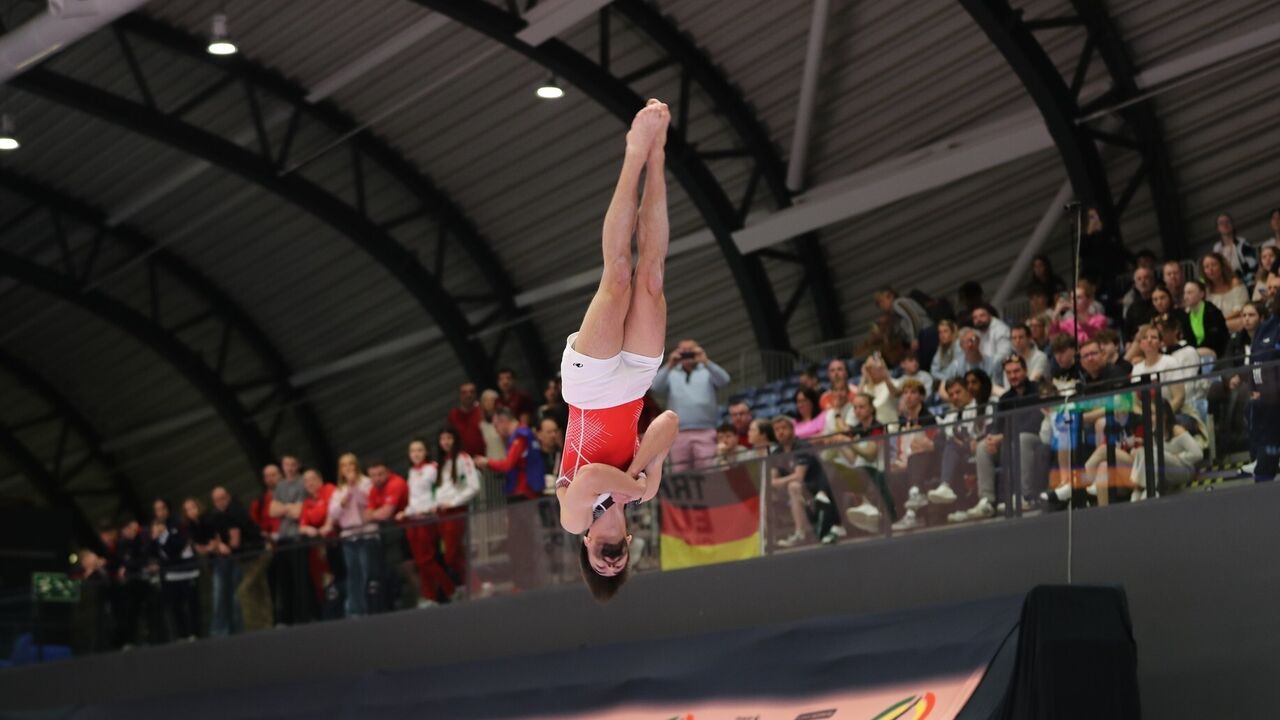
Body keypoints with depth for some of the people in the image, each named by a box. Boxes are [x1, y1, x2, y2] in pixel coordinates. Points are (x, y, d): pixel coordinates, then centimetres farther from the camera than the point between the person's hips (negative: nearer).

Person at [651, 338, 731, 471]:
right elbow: (657, 387, 1)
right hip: (679, 434, 2)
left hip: (705, 432, -2)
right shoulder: (671, 374, 19)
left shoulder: (707, 372, 16)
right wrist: (669, 366, -10)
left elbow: (723, 380, -3)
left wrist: (705, 361, -14)